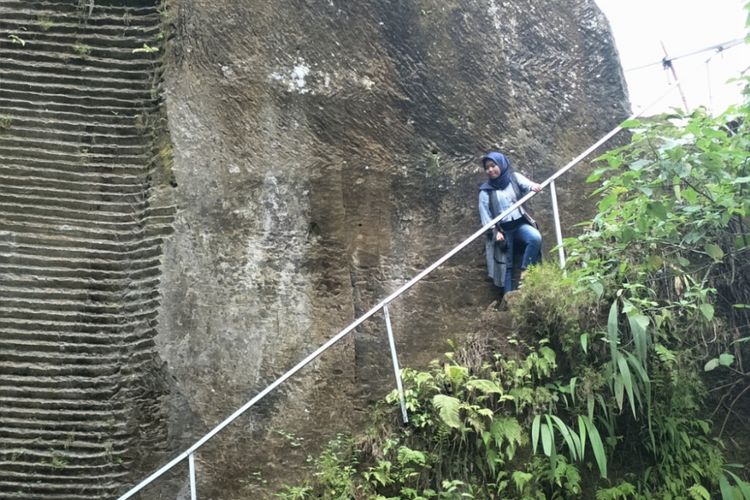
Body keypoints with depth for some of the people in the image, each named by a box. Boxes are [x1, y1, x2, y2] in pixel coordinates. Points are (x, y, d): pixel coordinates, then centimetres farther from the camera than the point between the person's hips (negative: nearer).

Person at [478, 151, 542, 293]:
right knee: (505, 263, -4)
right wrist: (495, 231, -12)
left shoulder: (514, 178, 7)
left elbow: (527, 185, -11)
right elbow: (485, 214, 0)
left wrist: (534, 187, -35)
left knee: (535, 238, -29)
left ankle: (525, 270, -14)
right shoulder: (486, 191, 4)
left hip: (520, 223, 1)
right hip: (502, 229, 0)